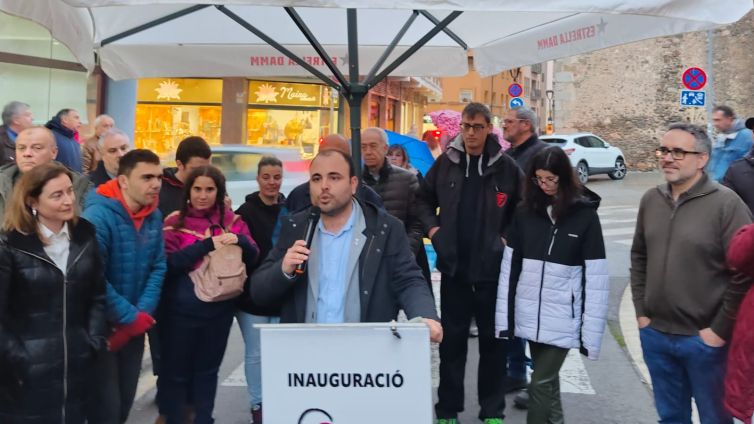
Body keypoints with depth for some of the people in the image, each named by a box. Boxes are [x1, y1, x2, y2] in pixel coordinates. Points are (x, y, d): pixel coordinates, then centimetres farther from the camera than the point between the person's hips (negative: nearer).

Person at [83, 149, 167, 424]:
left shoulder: (154, 216, 1)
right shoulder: (98, 215, -21)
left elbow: (158, 268, 3)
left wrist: (143, 315, -10)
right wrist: (132, 318, -20)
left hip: (135, 328, 6)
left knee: (125, 402, 17)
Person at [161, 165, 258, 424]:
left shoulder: (231, 220, 4)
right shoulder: (175, 222, -5)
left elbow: (253, 258, 4)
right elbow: (168, 263, -16)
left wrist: (240, 240, -17)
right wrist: (207, 244, -23)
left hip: (220, 308, 3)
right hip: (181, 310, -3)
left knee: (208, 369, 15)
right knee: (176, 370, 5)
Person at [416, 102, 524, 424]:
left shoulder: (506, 166, -3)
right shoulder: (445, 162, 2)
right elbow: (424, 199, 13)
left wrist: (508, 237, -6)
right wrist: (432, 229, 0)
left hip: (493, 266, -1)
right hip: (453, 265, 2)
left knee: (493, 339, 10)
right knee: (452, 339, 10)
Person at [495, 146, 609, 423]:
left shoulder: (585, 215, -8)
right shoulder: (525, 212, 3)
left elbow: (596, 279, -9)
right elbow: (510, 267, 4)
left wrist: (591, 332, -12)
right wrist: (503, 317, 2)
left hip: (563, 319, -4)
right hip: (529, 316, 4)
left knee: (541, 383, -2)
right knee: (548, 380, 18)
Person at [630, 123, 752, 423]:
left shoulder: (726, 204, -14)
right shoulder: (651, 200, 4)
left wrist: (720, 330, -13)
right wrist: (641, 312, 7)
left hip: (704, 339, -5)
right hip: (655, 334, 5)